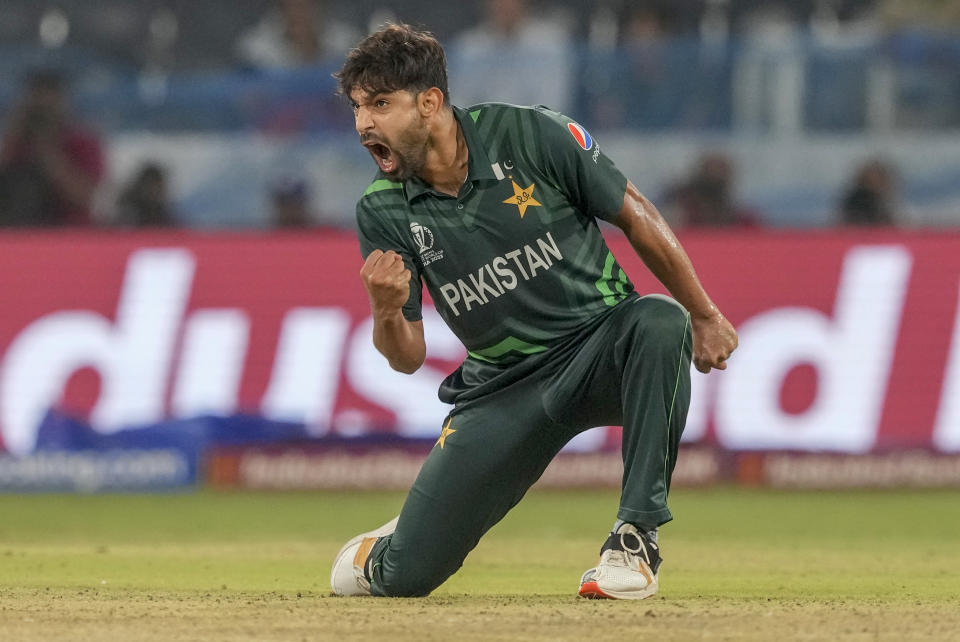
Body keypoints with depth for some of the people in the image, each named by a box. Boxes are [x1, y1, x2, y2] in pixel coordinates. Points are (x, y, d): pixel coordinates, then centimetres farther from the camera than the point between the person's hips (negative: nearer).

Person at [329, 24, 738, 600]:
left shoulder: (532, 136, -15)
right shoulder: (383, 211, -7)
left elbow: (635, 216, -2)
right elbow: (407, 357, -4)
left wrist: (705, 317, 4)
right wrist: (386, 311, -28)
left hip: (602, 347, -2)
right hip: (503, 389, 2)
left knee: (660, 321, -39)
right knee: (406, 576, -10)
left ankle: (635, 541, -30)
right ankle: (381, 553, 31)